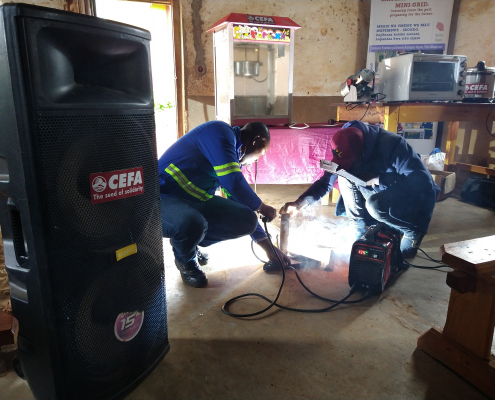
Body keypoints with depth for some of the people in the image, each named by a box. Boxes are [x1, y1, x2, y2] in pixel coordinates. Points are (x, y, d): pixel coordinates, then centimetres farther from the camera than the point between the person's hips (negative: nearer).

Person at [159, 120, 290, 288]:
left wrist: (269, 248, 15)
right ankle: (186, 260, -2)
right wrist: (262, 207, -8)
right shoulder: (220, 132, -15)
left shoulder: (233, 157, 11)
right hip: (162, 198, -8)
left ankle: (190, 243, 15)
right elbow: (233, 183, -27)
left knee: (246, 221, -8)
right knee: (191, 224, -40)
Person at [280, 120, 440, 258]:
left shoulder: (392, 144, -30)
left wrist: (378, 179, -33)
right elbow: (325, 182, -9)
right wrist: (300, 203, -24)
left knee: (374, 205, -34)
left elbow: (423, 182, -32)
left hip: (416, 197, -6)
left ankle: (413, 231, -5)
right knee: (345, 177, -16)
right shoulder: (348, 152, -13)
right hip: (382, 194, 6)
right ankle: (359, 231, -2)